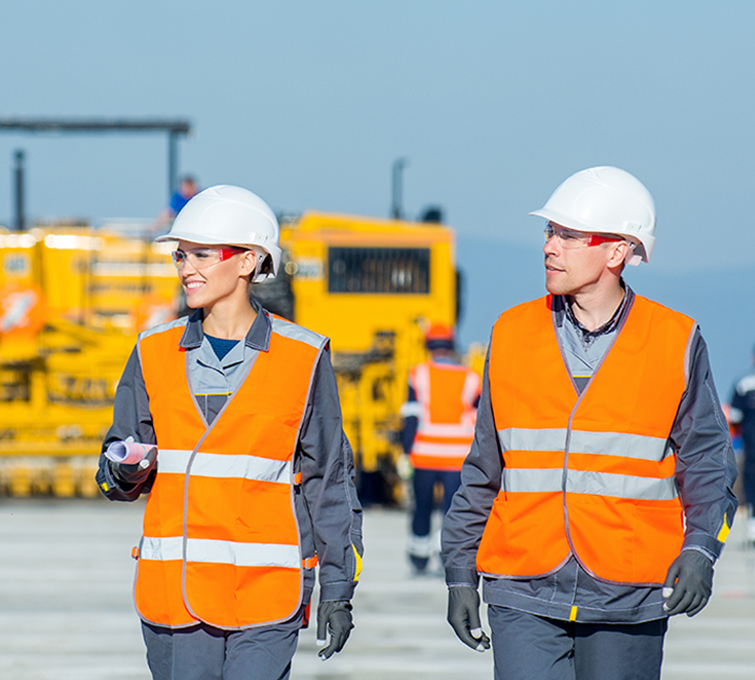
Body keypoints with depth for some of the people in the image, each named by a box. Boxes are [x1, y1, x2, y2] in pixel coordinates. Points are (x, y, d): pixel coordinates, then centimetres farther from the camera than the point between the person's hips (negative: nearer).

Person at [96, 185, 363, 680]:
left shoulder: (304, 360, 1)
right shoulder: (156, 353, 9)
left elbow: (330, 479, 4)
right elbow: (121, 456, 16)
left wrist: (337, 590, 2)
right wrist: (125, 471, -9)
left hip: (264, 597, -3)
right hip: (172, 592, 3)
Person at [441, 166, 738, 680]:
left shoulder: (675, 342, 0)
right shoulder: (513, 334, 7)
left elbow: (706, 462, 4)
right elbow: (484, 468, 14)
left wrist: (699, 550, -13)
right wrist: (461, 574, 12)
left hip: (629, 597, -1)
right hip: (525, 594, 1)